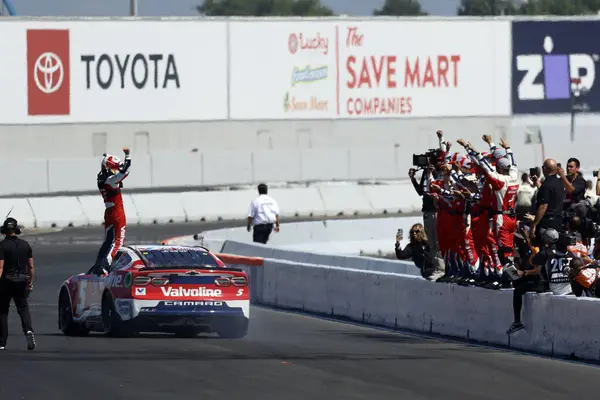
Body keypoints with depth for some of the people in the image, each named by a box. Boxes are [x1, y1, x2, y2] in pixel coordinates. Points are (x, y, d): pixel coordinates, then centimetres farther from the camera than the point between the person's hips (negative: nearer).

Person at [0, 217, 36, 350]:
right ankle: (29, 331, -19)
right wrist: (30, 282, 16)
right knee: (23, 309, 9)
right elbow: (31, 266, 6)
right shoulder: (25, 245, 4)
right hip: (21, 283, 3)